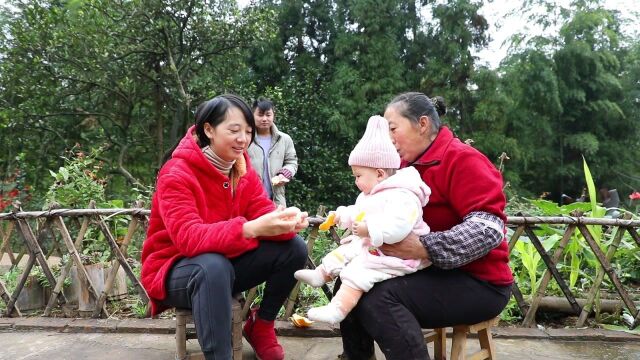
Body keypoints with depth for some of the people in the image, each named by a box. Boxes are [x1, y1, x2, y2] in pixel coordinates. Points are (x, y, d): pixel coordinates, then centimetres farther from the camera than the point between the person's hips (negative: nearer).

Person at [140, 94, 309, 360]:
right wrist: (251, 229, -49)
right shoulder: (176, 174, -22)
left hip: (226, 261, 7)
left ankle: (261, 325, 6)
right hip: (175, 271, -6)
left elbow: (263, 213, -10)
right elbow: (189, 238, -35)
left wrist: (287, 221, -36)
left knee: (294, 248, -11)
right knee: (214, 266, -41)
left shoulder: (243, 170, -1)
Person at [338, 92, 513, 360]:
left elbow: (488, 230, -26)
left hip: (478, 282, -8)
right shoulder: (408, 165, 9)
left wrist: (424, 249, -35)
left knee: (378, 297, -28)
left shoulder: (462, 160, -16)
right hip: (429, 271, 8)